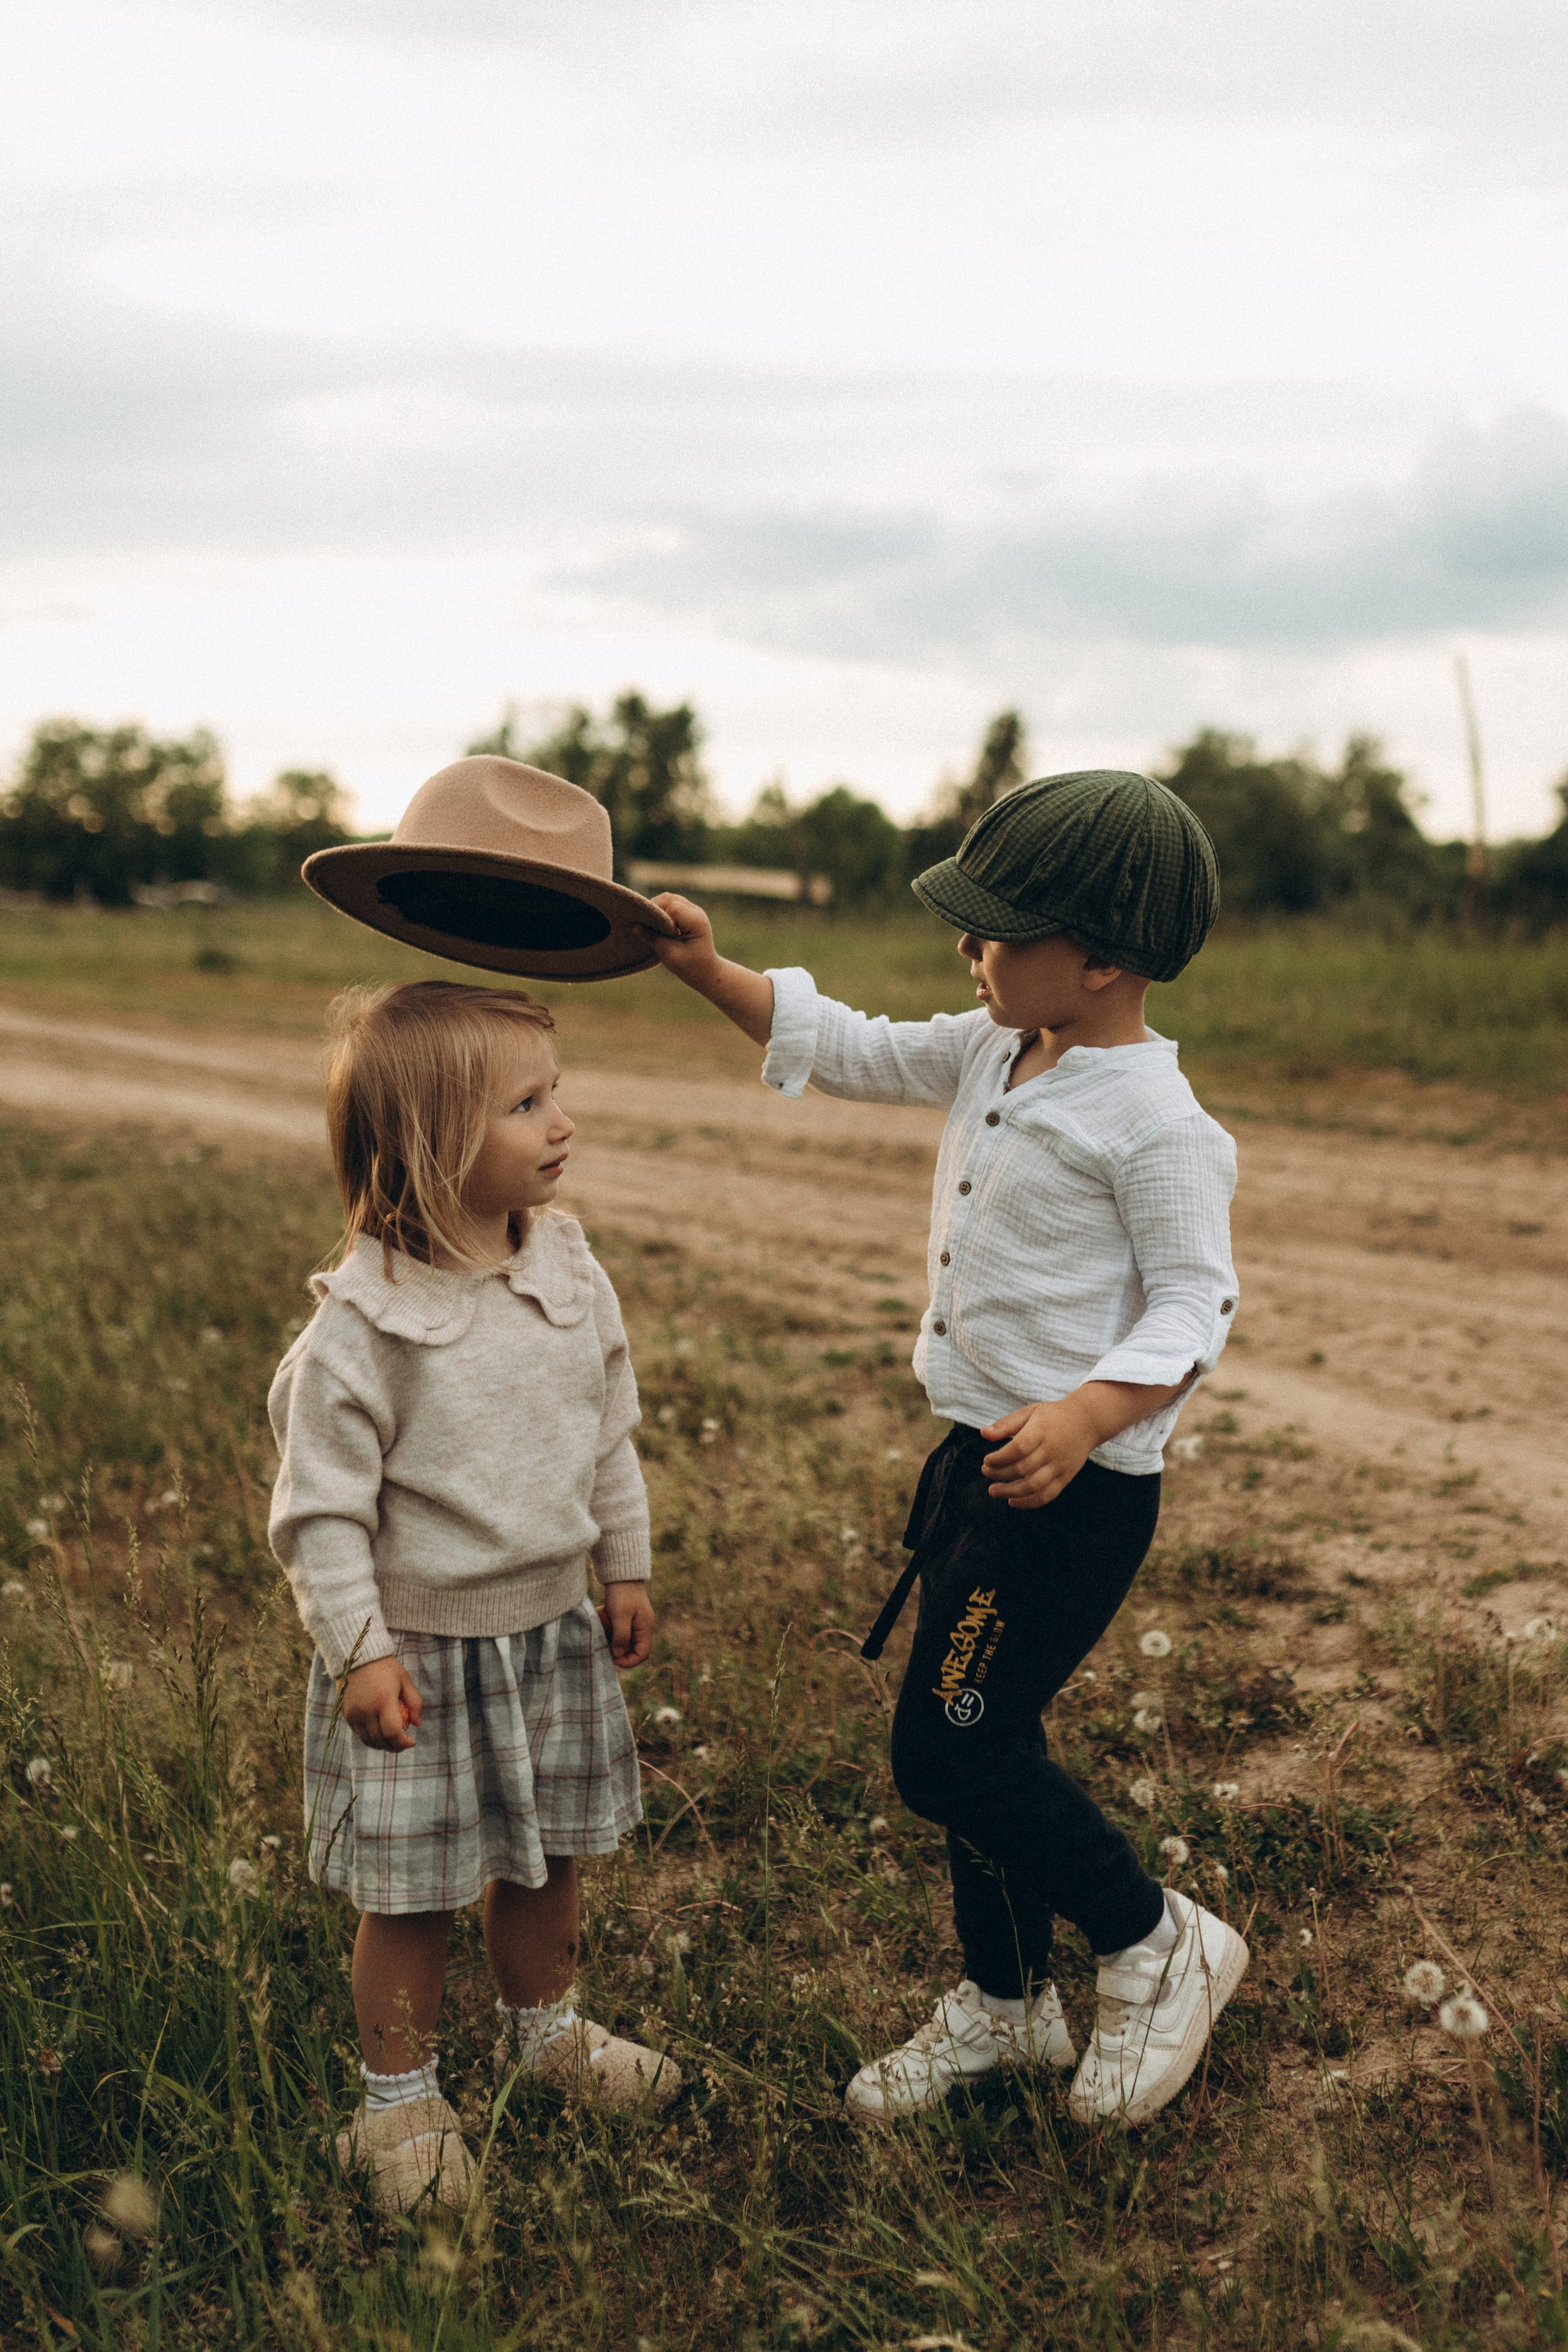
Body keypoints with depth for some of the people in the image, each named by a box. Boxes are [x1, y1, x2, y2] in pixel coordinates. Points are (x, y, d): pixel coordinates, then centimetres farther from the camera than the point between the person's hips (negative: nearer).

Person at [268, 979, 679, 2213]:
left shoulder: (570, 1273, -4)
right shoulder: (362, 1326, -23)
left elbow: (610, 1437, 8)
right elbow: (320, 1507, -17)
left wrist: (627, 1569, 14)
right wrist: (358, 1651, -17)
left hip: (554, 1630, 6)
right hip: (421, 1651, -5)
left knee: (547, 1850, 22)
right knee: (412, 1888, 8)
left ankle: (544, 2028, 47)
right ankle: (400, 2094, 30)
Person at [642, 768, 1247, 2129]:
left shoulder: (1158, 1125, -18)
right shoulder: (992, 1052, 6)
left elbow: (1194, 1306, -18)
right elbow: (848, 1050, 15)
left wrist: (1087, 1415, -32)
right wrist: (707, 970, 8)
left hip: (1073, 1489, -9)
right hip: (975, 1456, 9)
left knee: (948, 1751, -6)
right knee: (978, 1740, 17)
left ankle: (1158, 1944, 15)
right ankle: (1005, 2004, 36)